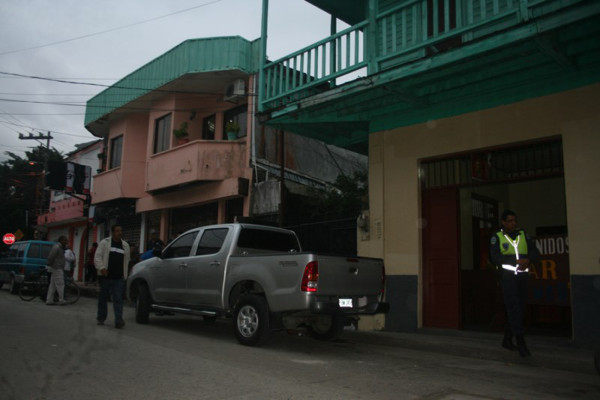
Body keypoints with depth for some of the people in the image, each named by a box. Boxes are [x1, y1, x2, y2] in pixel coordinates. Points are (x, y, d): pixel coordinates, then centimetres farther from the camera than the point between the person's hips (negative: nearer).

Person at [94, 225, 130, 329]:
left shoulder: (125, 245, 13)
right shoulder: (104, 243, 4)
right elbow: (97, 257, -2)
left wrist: (125, 275, 12)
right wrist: (101, 268, -17)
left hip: (119, 278, 1)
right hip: (105, 276, -1)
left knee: (118, 299, -6)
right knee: (103, 298, 10)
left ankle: (118, 320, -11)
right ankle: (100, 318, 25)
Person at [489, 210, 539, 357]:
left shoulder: (523, 235, 13)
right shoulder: (497, 237, 0)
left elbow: (535, 253, 8)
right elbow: (495, 258, -11)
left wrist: (527, 260, -14)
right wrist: (516, 261, -16)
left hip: (522, 276, 5)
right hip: (507, 275, -5)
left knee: (519, 309, 8)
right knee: (514, 307, -11)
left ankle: (507, 340, 21)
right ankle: (521, 342, -12)